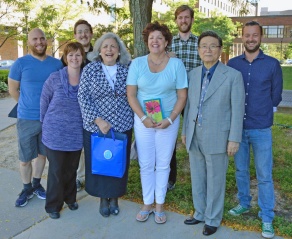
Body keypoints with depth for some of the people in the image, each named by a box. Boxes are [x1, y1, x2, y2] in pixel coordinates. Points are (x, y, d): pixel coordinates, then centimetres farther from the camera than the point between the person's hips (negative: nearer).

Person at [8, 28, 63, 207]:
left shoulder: (57, 64, 0)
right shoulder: (21, 63, -7)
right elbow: (13, 89, 1)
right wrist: (28, 106, 5)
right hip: (27, 119, -2)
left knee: (42, 153, 16)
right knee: (25, 157, 6)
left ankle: (37, 184, 34)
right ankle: (27, 188, 25)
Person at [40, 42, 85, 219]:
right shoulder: (54, 79, -10)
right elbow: (44, 102, 0)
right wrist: (47, 123, 7)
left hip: (76, 134, 2)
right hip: (55, 133, -2)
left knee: (72, 169, 15)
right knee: (56, 170, 5)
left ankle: (70, 198, 37)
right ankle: (53, 206, 23)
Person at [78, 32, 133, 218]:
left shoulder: (127, 69, 2)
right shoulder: (89, 70, -3)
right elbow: (83, 98, -8)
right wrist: (98, 120, -16)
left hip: (122, 126, 2)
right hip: (96, 127, -1)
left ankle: (115, 198, 32)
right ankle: (103, 198, 31)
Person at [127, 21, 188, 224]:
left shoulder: (176, 64, -4)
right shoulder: (137, 63, -1)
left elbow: (182, 96, -3)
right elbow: (131, 94, -2)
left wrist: (169, 119, -14)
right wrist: (143, 117, -14)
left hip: (169, 121, -1)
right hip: (143, 121, 1)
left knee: (163, 164, 9)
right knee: (146, 165, 8)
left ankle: (160, 205, 24)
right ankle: (147, 204, 24)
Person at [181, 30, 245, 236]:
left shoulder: (233, 75, -8)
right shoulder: (193, 74, 7)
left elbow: (237, 110, -8)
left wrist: (234, 139, -11)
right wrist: (185, 130, 13)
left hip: (217, 138, -5)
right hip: (195, 137, 5)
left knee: (215, 182, 9)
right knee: (197, 180, 17)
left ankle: (213, 219, 28)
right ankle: (200, 213, 36)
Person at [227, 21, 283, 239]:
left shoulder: (272, 64, -3)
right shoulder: (233, 63, 2)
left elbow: (276, 96, 5)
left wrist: (260, 113, 6)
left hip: (261, 129, -2)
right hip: (237, 126, 3)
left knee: (264, 175, 3)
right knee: (241, 169, 16)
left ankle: (267, 218, 17)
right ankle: (244, 203, 36)